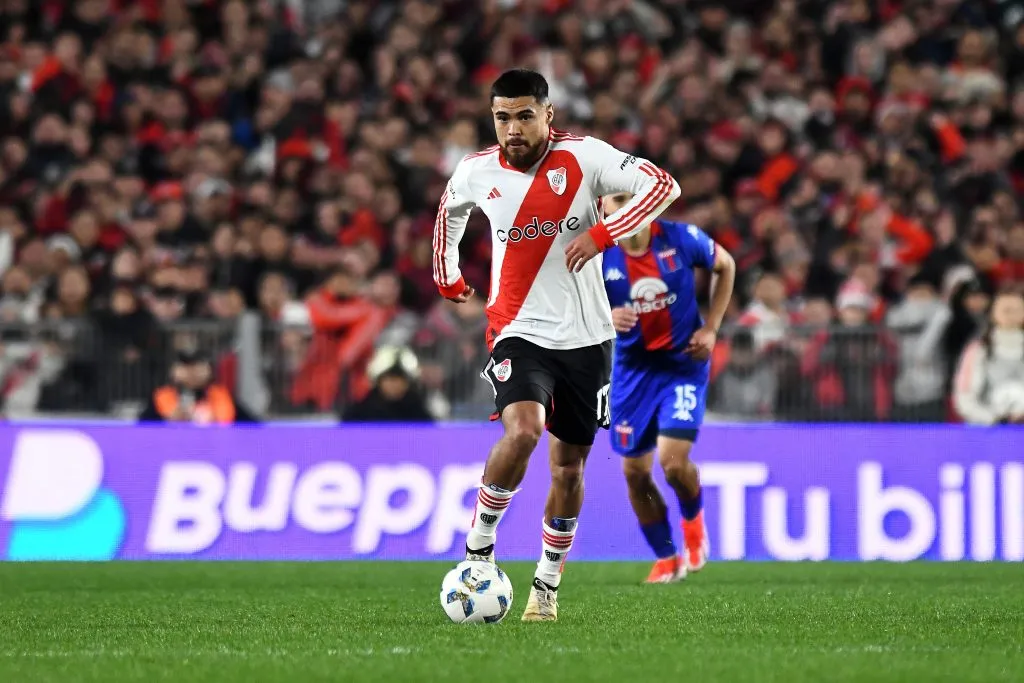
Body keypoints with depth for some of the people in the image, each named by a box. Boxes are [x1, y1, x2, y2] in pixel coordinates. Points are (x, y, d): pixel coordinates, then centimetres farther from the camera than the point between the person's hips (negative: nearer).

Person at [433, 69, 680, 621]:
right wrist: (447, 277, 25)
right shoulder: (477, 172, -2)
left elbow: (663, 186, -15)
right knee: (522, 431, -28)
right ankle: (478, 544, -9)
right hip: (519, 332, -1)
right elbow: (449, 211, 21)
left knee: (569, 465, 9)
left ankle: (547, 583, 26)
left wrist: (602, 233, -24)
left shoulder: (584, 156, -10)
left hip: (585, 336, 1)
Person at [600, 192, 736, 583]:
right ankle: (666, 558, 24)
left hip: (684, 363, -2)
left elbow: (725, 266, 5)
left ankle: (693, 519, 19)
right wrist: (606, 318, -28)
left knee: (673, 462, -16)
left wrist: (711, 328, -2)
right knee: (635, 471, 4)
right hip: (632, 368, 2)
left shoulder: (682, 240, -15)